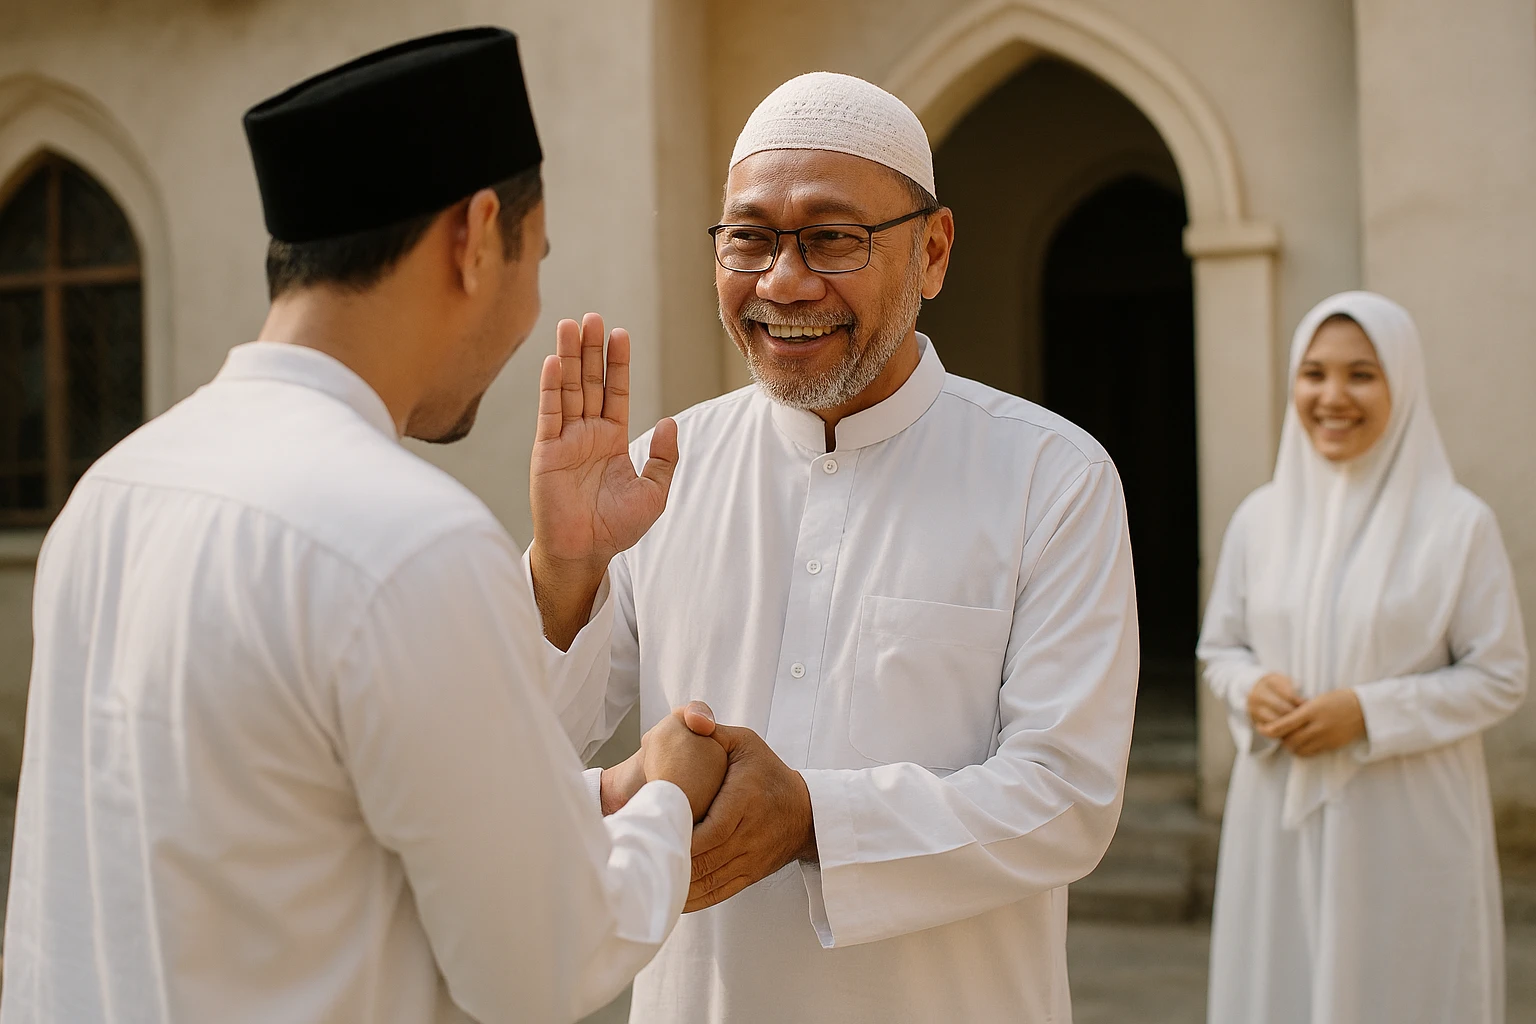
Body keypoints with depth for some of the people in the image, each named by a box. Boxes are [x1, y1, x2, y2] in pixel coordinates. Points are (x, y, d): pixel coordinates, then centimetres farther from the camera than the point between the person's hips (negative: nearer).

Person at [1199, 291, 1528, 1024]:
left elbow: (1499, 677, -4)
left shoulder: (1457, 524, -6)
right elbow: (1219, 648, 14)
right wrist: (1253, 689, -8)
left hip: (1408, 825, -3)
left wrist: (1370, 712, -15)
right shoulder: (1259, 518, 5)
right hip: (1280, 817, 3)